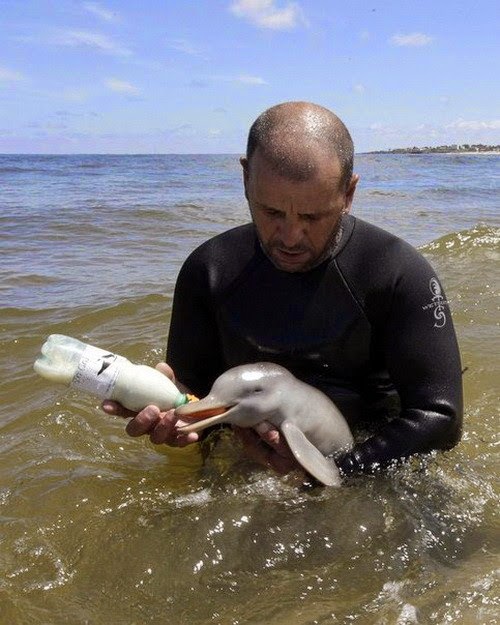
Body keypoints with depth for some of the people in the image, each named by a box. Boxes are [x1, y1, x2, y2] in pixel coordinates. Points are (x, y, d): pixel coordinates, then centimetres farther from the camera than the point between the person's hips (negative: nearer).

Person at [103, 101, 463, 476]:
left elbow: (439, 417, -15)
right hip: (243, 468, 1)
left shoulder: (400, 274, -14)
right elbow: (193, 389, 4)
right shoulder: (210, 271, -3)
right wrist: (166, 417, -20)